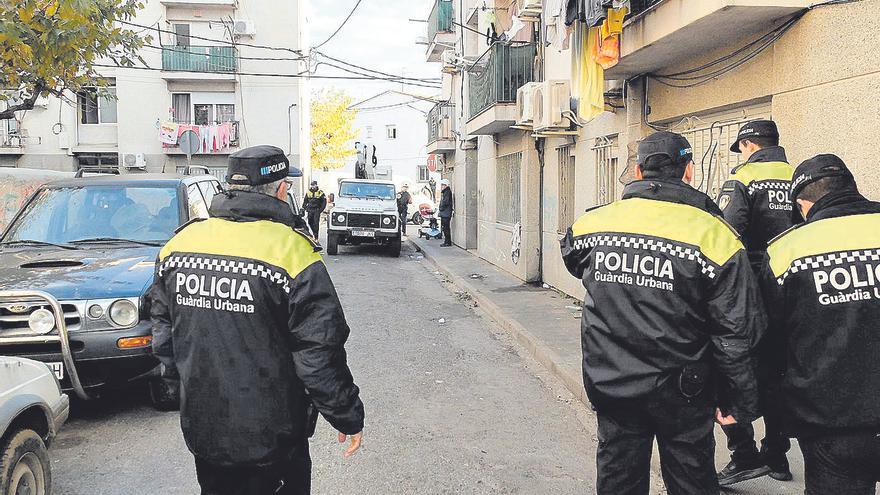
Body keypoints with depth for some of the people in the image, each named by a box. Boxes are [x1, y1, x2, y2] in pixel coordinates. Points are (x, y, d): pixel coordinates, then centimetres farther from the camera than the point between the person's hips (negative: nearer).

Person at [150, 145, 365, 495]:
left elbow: (162, 327, 11)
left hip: (201, 429, 6)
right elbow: (319, 352, -18)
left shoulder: (179, 244, -1)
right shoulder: (292, 251, -19)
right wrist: (348, 417, -6)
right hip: (271, 438, -5)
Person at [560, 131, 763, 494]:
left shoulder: (592, 223, -5)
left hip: (611, 389, 3)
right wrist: (741, 404, -2)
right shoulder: (715, 236, -14)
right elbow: (736, 334, -12)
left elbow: (572, 259, 19)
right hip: (681, 396, -2)